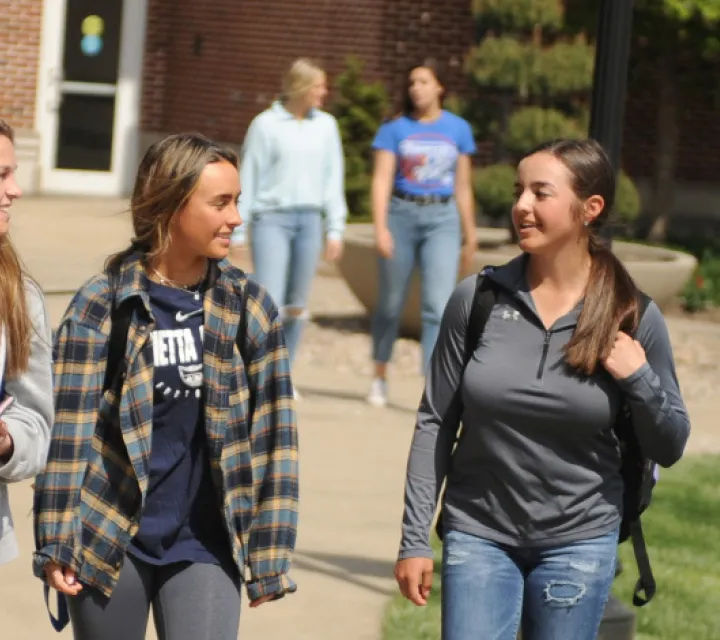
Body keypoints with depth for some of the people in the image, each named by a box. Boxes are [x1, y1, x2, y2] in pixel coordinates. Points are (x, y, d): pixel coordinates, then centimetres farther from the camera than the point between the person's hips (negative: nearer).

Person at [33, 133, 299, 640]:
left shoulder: (251, 307, 1)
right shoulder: (101, 305, -5)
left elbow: (274, 434, 2)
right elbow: (68, 431, -6)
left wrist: (271, 551, 0)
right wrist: (55, 542, -10)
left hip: (205, 547, 1)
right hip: (109, 540, -1)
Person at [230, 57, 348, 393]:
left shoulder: (326, 125, 8)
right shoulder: (266, 124, -2)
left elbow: (333, 179, 11)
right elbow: (248, 178, 1)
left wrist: (335, 229, 6)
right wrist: (237, 231, 0)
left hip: (309, 220, 4)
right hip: (271, 218, -3)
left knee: (297, 305, 6)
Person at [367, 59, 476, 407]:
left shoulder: (458, 129, 7)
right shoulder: (395, 128, 1)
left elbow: (463, 186, 13)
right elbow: (381, 180, -6)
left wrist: (470, 235, 15)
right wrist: (380, 227, -18)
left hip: (442, 220, 0)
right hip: (401, 215, 0)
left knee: (438, 306, -13)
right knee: (390, 303, 11)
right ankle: (380, 377, 31)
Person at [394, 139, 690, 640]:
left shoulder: (634, 318, -6)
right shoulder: (478, 299, -6)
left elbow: (668, 448, 2)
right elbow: (435, 424, 0)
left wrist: (640, 379, -17)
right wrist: (415, 539, -2)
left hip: (579, 542, 0)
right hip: (479, 534, 0)